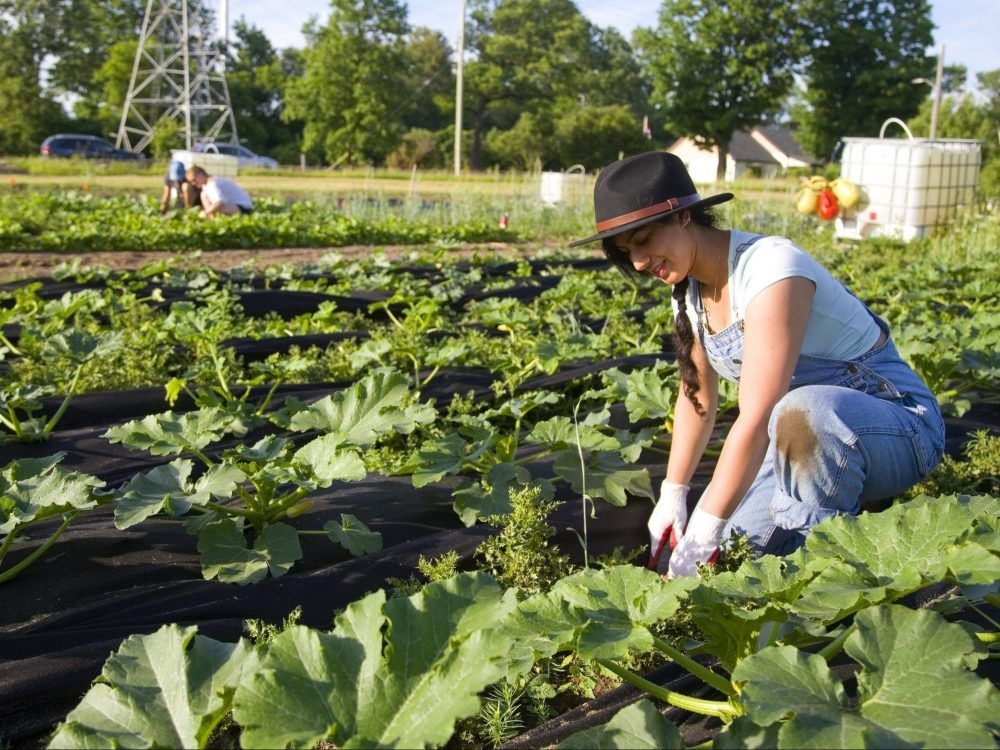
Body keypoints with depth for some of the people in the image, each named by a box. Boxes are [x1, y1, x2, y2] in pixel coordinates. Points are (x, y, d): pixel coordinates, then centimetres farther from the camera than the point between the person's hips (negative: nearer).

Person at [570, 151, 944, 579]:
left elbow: (757, 419, -32)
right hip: (807, 432, 8)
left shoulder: (769, 268, -26)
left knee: (803, 412, -40)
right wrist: (672, 496, 6)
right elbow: (696, 397, 12)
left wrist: (702, 533, -31)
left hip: (898, 425, -8)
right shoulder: (690, 288, 1)